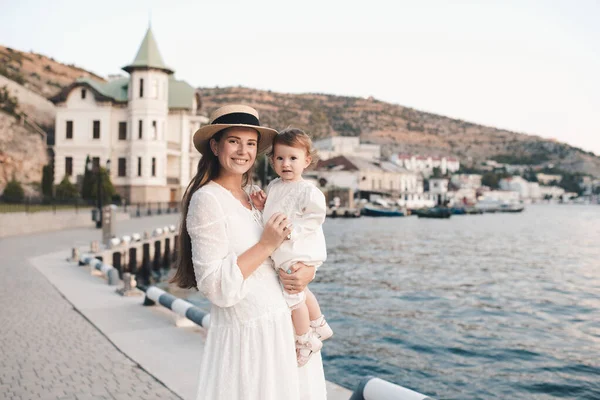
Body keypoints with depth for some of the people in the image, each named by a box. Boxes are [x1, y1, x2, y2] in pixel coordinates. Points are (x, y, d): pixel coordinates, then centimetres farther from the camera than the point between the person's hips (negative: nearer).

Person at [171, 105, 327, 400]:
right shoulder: (207, 200, -13)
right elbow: (216, 287, -19)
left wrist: (308, 271, -6)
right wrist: (266, 244, -19)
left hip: (287, 325, 7)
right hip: (247, 335, -7)